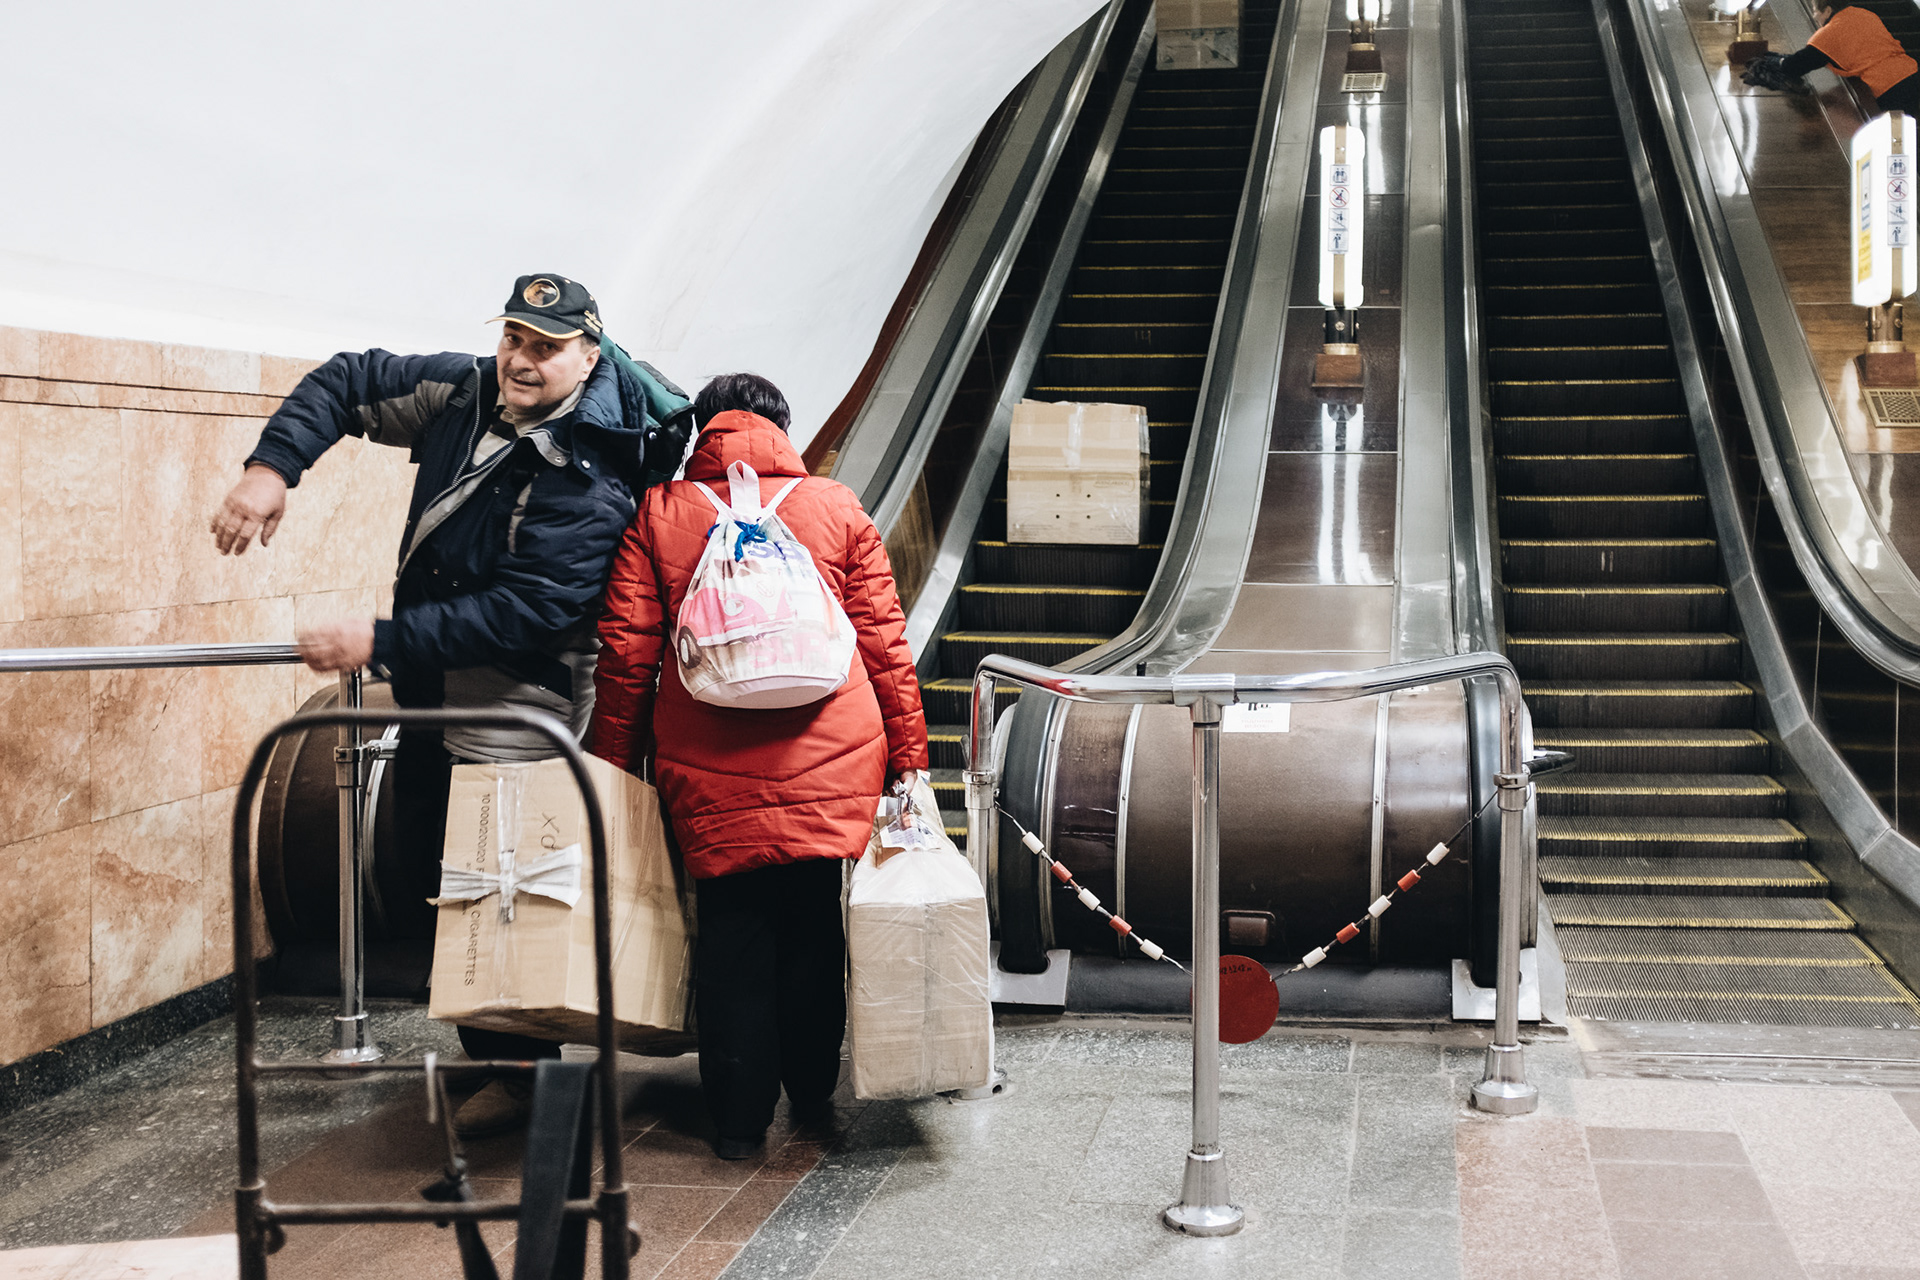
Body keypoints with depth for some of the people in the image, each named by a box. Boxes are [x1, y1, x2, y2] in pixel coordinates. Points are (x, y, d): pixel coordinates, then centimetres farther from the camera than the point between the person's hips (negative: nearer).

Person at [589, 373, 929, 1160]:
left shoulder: (658, 514, 5)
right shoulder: (836, 509, 6)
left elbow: (627, 653, 2)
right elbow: (885, 645, 6)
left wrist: (615, 768, 9)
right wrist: (908, 756, 12)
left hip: (710, 770, 0)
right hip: (831, 763, 1)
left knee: (731, 929, 8)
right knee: (814, 922, 13)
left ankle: (739, 1116, 11)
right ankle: (813, 1092, 25)